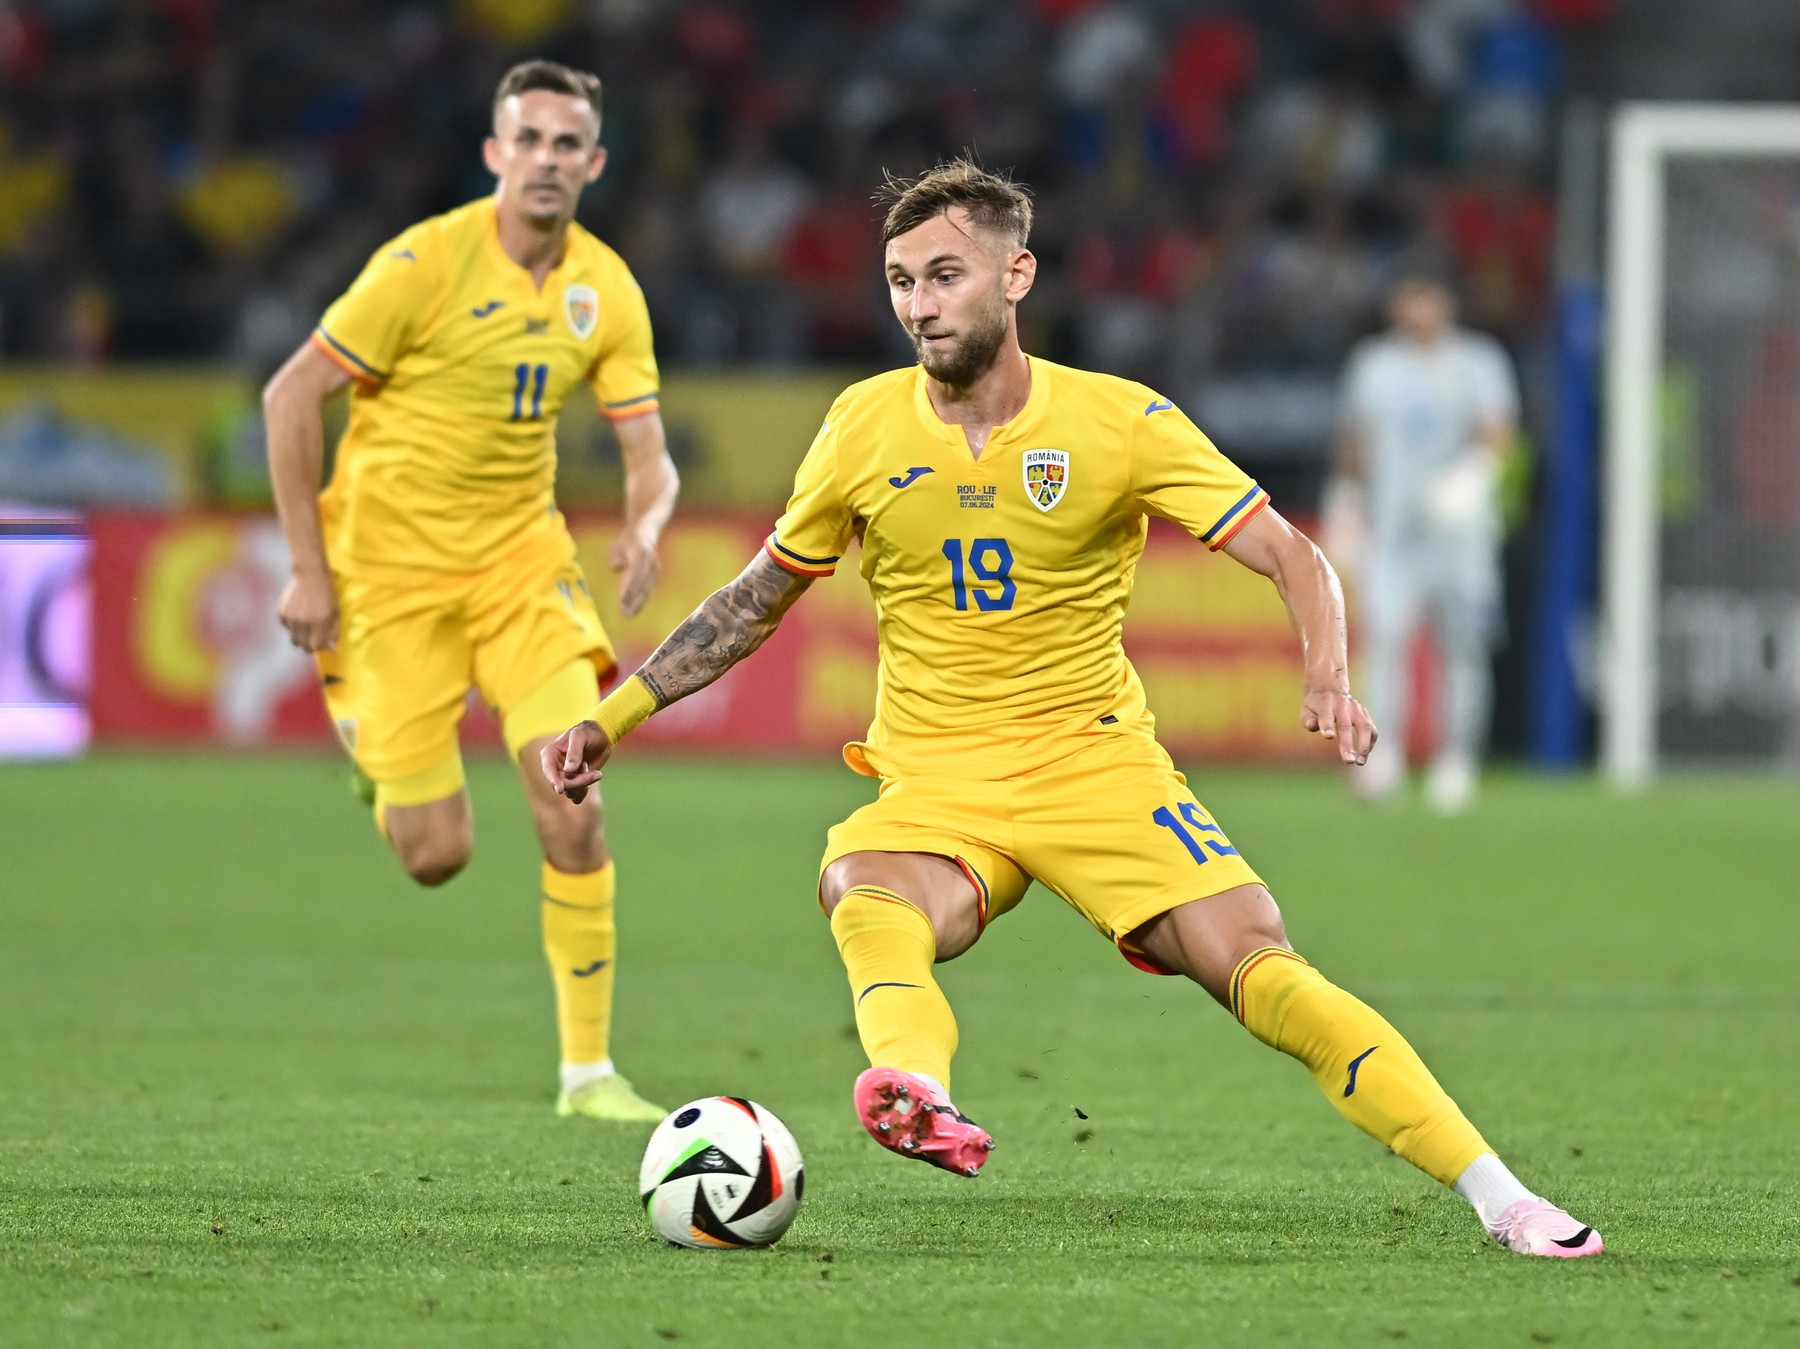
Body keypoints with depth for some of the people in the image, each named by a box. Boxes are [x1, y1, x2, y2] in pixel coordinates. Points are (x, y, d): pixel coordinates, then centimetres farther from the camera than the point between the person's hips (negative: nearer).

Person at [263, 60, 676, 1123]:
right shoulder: (428, 263, -16)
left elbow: (651, 458, 2)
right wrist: (309, 570, -13)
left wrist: (646, 528, -22)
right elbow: (292, 395, -11)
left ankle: (589, 1068, -2)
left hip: (519, 557, 4)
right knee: (437, 854, -5)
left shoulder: (606, 290, 0)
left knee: (573, 810, -13)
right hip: (393, 566, -4)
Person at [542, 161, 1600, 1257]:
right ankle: (916, 1093, -65)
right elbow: (763, 595, 16)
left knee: (1259, 968, -19)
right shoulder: (867, 427, 2)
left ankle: (1498, 1196, -16)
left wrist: (1327, 678, -26)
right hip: (931, 786, 1)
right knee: (868, 905, -35)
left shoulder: (1120, 421, -5)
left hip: (1096, 761, -1)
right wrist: (618, 715, 12)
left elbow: (1293, 558, -5)